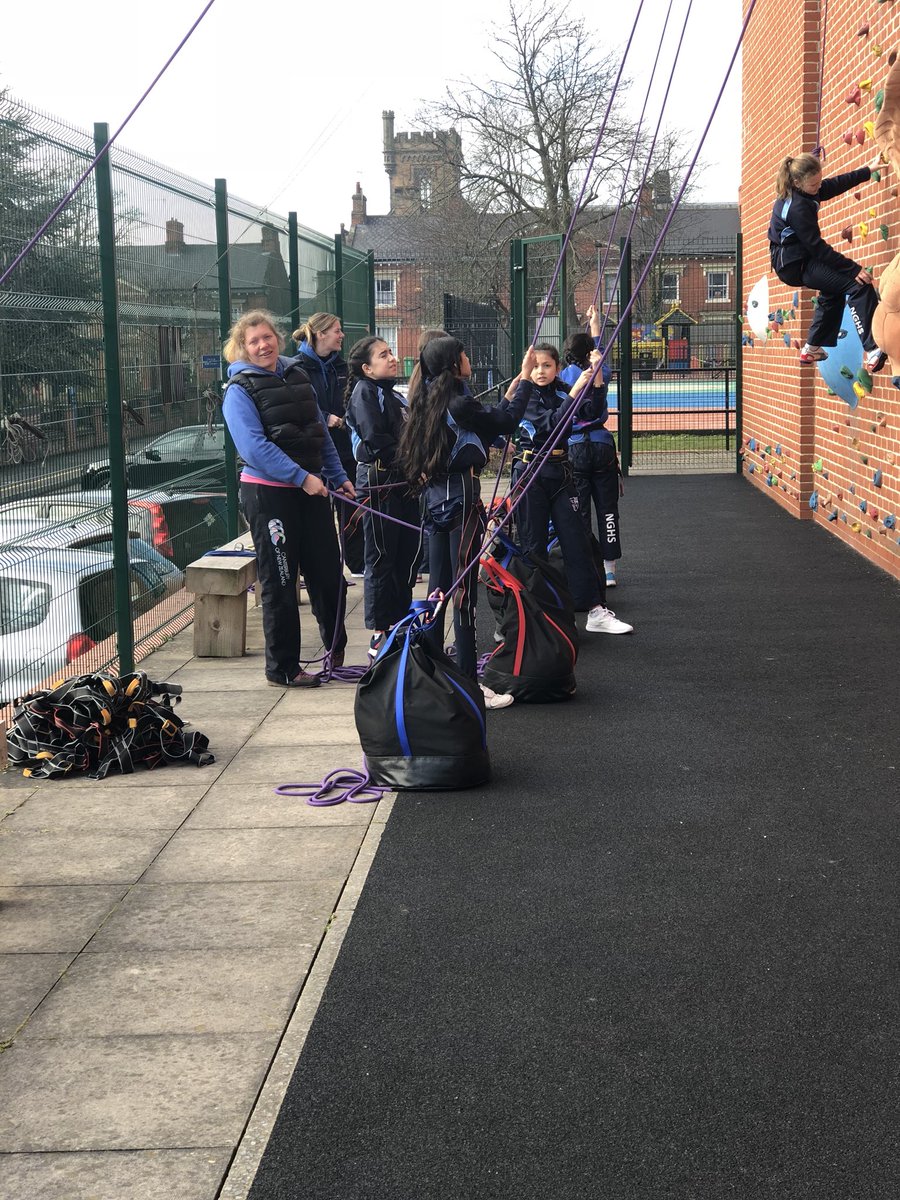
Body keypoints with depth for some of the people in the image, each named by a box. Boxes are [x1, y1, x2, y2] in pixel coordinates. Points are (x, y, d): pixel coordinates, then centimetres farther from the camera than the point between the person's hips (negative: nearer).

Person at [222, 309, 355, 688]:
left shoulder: (298, 376, 12)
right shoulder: (240, 389, -8)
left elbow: (320, 430, 18)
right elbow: (254, 446, -20)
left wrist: (339, 477, 14)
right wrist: (301, 476, -25)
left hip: (311, 488, 6)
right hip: (268, 492, -6)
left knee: (329, 573, 12)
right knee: (280, 582, 1)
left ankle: (337, 653, 29)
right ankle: (282, 668, 12)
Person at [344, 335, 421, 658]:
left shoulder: (395, 395, 20)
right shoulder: (364, 391, -6)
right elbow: (375, 439, -17)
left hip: (405, 485, 8)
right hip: (379, 482, -8)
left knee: (407, 556, 10)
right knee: (381, 559, -4)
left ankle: (400, 624, 20)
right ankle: (379, 636, 0)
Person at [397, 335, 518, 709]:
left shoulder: (428, 401, 11)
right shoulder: (458, 403, -15)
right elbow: (506, 422, -10)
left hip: (435, 500, 9)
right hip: (462, 500, -9)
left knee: (438, 588, 13)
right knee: (465, 593, -5)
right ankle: (469, 683, -2)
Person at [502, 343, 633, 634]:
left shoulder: (563, 391, 6)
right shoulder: (525, 395, -6)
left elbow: (593, 413, -10)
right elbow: (551, 423, -22)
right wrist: (575, 390, -27)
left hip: (559, 473, 4)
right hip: (529, 474, -3)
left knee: (576, 540, 1)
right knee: (533, 544, 2)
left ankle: (596, 611, 1)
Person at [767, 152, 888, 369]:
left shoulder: (796, 194, 1)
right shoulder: (798, 207, -26)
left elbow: (835, 184, 15)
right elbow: (817, 247, -26)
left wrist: (868, 170, 20)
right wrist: (853, 268, -24)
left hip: (792, 262, 11)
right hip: (795, 266, -11)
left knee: (834, 290, 33)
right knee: (859, 285, -19)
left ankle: (812, 348, 39)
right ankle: (872, 351, -27)